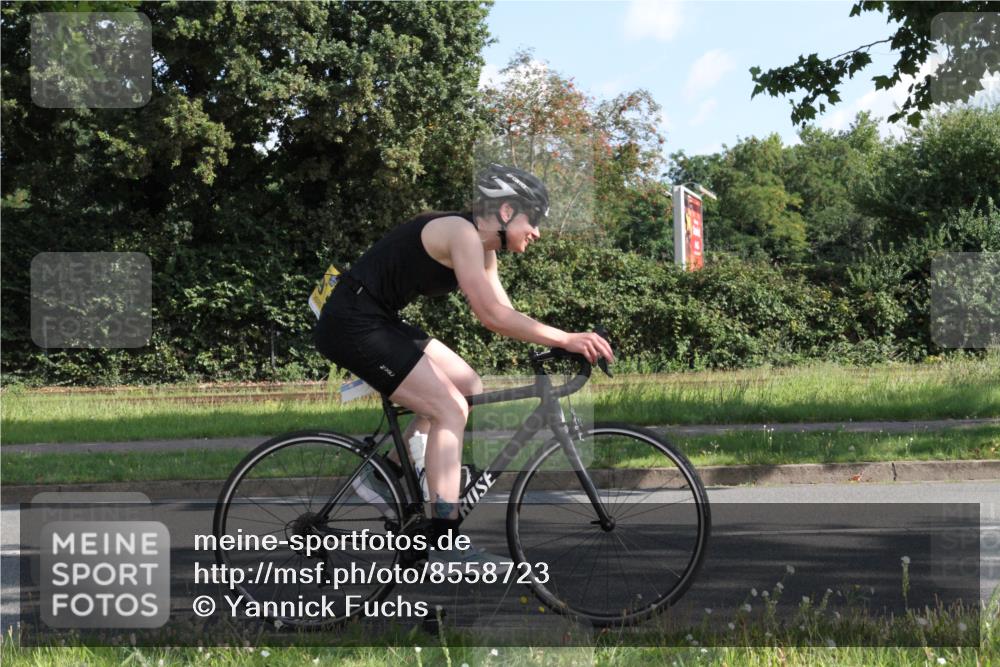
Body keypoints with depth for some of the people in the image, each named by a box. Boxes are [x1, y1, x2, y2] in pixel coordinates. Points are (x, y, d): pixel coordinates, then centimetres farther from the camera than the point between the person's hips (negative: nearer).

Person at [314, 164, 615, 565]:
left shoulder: (481, 247, 12)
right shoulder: (461, 233, -18)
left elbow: (504, 315, 10)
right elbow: (492, 316, -27)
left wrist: (558, 343, -3)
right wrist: (565, 339, -26)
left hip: (377, 322, 10)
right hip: (353, 324, -10)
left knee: (468, 388, 12)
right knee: (450, 409, -13)